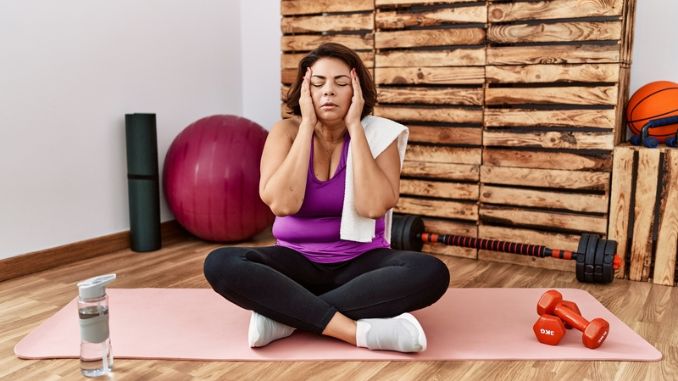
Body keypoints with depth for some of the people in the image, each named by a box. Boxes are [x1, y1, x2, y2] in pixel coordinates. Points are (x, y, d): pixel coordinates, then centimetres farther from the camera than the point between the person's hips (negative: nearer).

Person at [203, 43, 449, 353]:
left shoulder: (378, 134, -6)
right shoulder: (286, 132, -5)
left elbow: (374, 206, -23)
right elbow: (282, 204, -22)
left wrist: (354, 127, -20)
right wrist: (307, 125, -19)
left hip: (360, 263, 0)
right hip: (297, 262, 1)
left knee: (431, 272, -30)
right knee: (220, 264, -28)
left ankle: (283, 314, -25)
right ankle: (361, 331, -31)